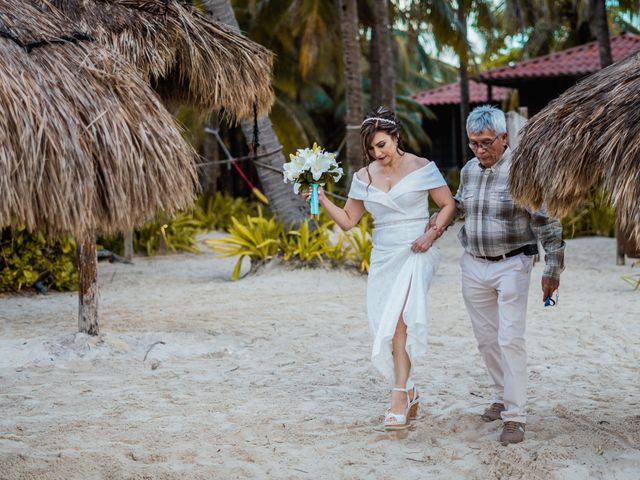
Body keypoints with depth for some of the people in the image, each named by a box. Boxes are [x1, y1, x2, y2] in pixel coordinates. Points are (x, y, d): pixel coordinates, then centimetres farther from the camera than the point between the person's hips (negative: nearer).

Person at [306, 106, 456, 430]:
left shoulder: (421, 168, -3)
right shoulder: (364, 177, 8)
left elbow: (448, 205, 2)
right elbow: (348, 221, 12)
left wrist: (432, 233, -13)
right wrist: (322, 201, -3)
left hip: (415, 255, -5)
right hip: (382, 258, 5)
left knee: (397, 317, -25)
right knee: (384, 328, 4)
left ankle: (399, 396, -23)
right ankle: (409, 393, 23)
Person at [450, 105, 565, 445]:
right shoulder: (469, 170, 5)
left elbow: (547, 223, -10)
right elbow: (456, 207, 24)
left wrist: (552, 270, -9)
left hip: (511, 266, -6)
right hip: (474, 266, 6)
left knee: (510, 340, -11)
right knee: (486, 339, 12)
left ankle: (515, 417, -8)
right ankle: (501, 397, 29)